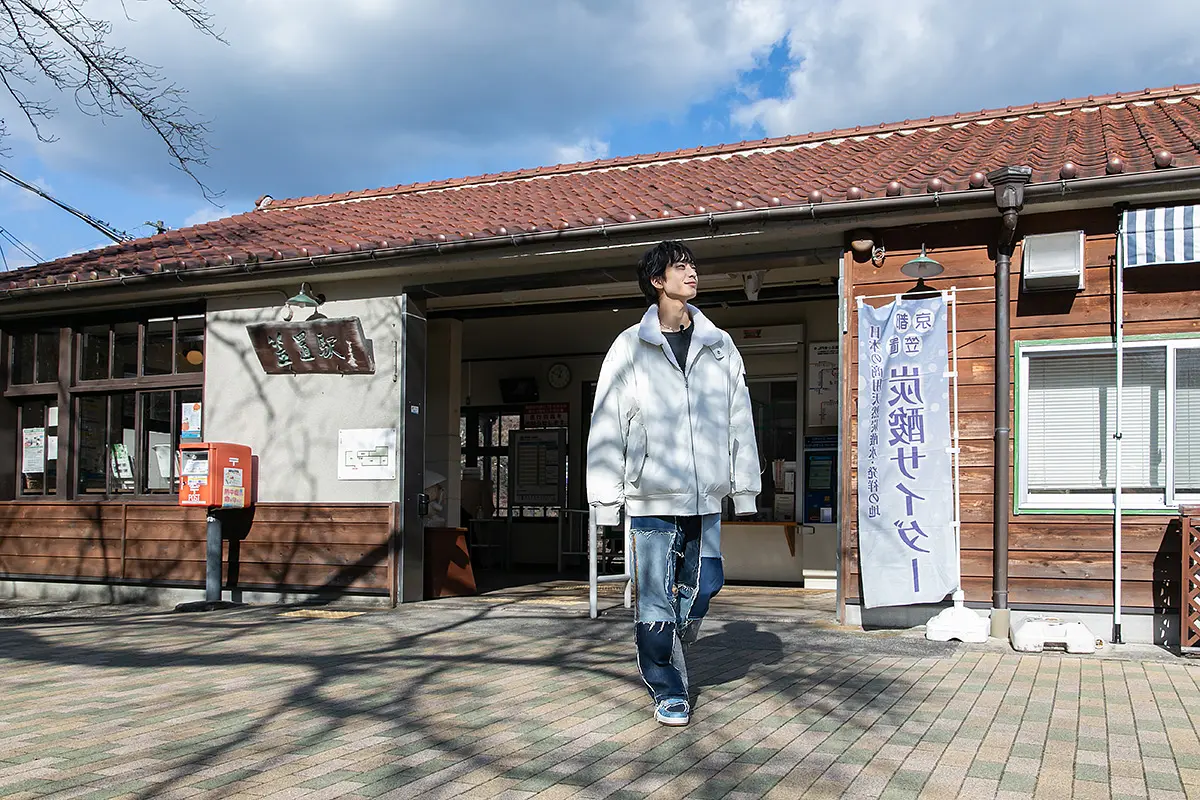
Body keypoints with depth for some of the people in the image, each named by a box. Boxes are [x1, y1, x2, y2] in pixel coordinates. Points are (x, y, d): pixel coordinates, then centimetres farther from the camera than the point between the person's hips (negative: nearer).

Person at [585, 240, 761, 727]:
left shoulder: (720, 346, 10)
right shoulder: (630, 348, 0)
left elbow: (740, 419, 13)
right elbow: (607, 425, -1)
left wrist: (745, 486, 10)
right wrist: (605, 498, -4)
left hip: (706, 497, 4)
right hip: (653, 498, -3)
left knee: (702, 586, 10)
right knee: (656, 595, -3)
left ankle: (662, 659, 35)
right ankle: (668, 690, 12)